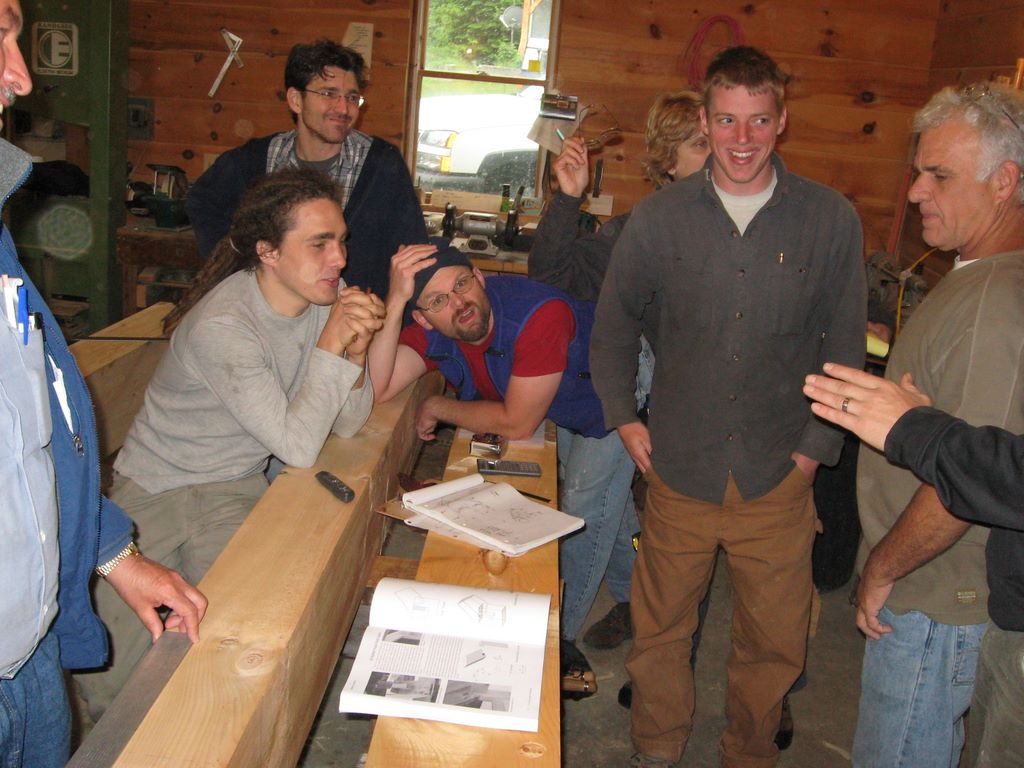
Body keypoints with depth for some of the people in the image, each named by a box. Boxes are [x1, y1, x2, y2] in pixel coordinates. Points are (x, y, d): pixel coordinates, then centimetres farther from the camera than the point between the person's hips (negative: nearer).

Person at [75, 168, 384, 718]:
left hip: (237, 488, 5)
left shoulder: (326, 296, -8)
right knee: (113, 676, -8)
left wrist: (355, 350, -22)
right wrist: (329, 346, -28)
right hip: (155, 487, -4)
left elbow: (347, 425, -5)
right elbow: (299, 447, -30)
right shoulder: (221, 326, -28)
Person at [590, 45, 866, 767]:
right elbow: (614, 322, 11)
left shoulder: (831, 220, -2)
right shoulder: (659, 217, -1)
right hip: (679, 470, 1)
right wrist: (623, 417, 5)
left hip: (778, 478, 0)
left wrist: (817, 445, 0)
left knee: (775, 640, 11)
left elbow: (846, 347, 4)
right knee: (660, 629, 14)